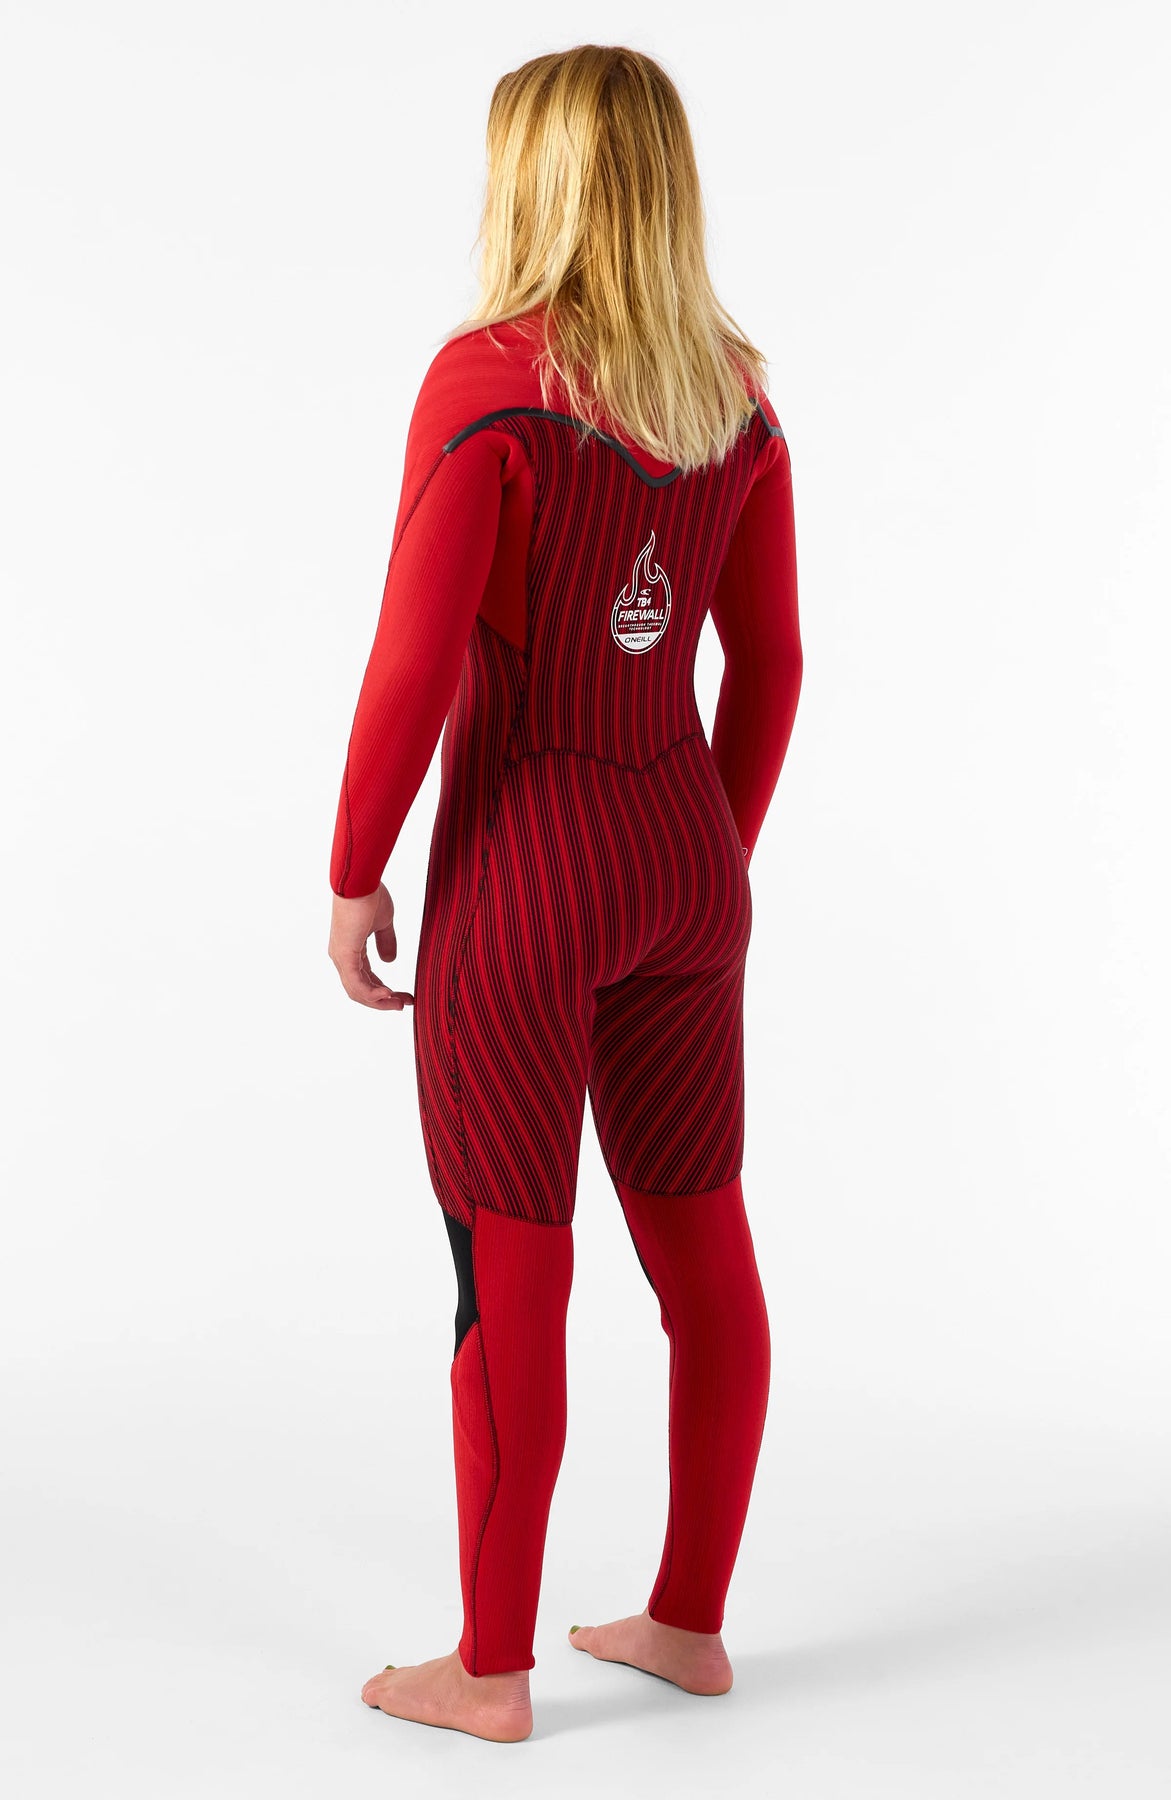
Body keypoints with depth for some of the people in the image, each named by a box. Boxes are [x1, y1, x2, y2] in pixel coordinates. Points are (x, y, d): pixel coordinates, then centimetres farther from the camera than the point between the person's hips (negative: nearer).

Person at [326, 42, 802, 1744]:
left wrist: (353, 873, -6)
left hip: (520, 866, -6)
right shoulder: (736, 391, 4)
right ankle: (689, 1618, 29)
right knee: (701, 1247, 14)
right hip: (682, 859, 7)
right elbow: (770, 661, 9)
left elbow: (415, 661, -18)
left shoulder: (489, 375, -15)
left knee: (511, 1276, 4)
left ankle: (491, 1669, 17)